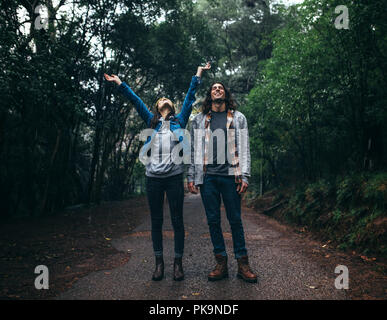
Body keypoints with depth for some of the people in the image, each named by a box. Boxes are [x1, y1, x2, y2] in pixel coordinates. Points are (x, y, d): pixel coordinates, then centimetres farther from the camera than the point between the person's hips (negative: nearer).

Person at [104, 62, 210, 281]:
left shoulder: (179, 120, 15)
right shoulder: (152, 121, 17)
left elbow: (190, 98, 13)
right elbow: (135, 100, 18)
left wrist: (198, 76, 12)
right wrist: (119, 83, 19)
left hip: (174, 176, -1)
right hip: (153, 177, 2)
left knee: (177, 220, 2)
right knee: (156, 221, 6)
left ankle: (178, 263, 12)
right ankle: (159, 263, 17)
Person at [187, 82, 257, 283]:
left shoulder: (238, 118, 12)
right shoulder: (199, 120, 15)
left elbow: (244, 149, 6)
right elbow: (194, 150, 13)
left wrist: (244, 176, -4)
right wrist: (191, 177, 5)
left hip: (230, 175, -1)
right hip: (207, 176, 2)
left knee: (235, 220, 2)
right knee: (213, 220, 4)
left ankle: (242, 264, 11)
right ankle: (221, 264, 13)